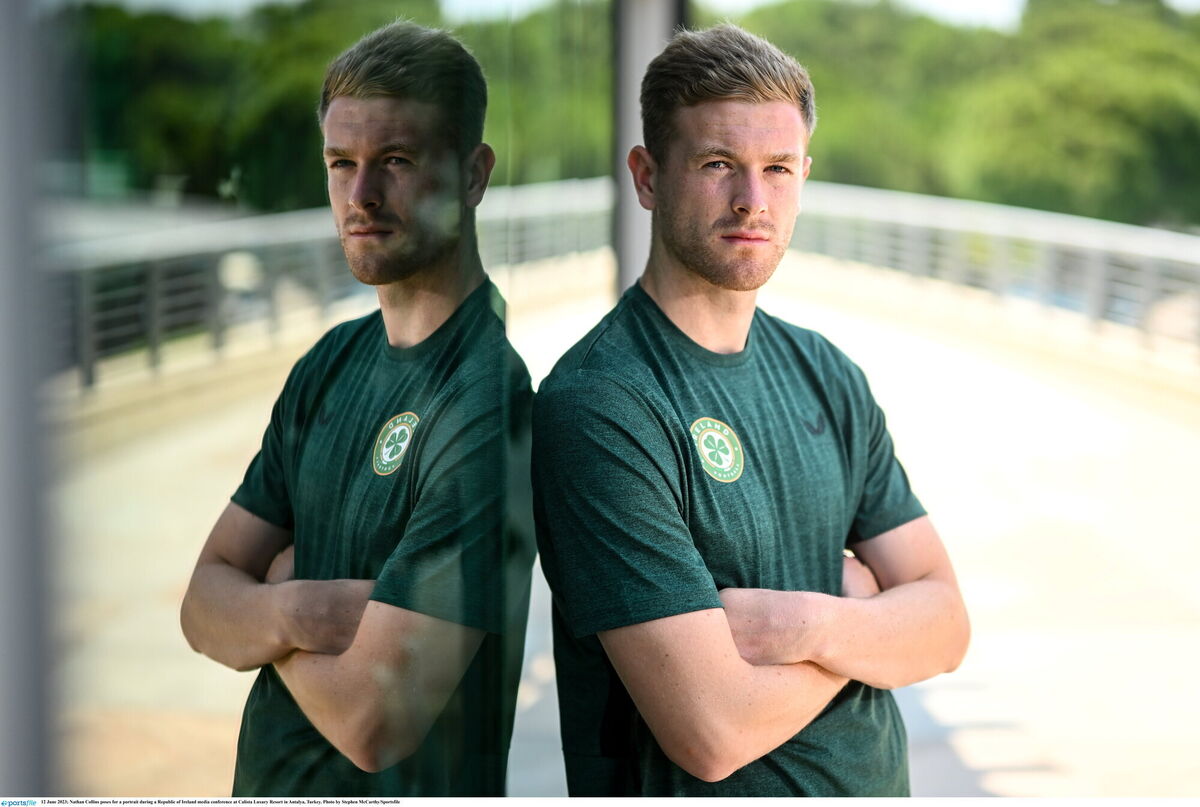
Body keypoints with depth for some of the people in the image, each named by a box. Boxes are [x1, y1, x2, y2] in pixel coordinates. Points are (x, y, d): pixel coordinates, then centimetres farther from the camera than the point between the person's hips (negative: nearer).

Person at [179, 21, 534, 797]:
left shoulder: (485, 406, -23)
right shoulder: (332, 363, 1)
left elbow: (373, 722, -27)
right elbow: (205, 604, 0)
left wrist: (264, 613, -9)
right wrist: (291, 614, -21)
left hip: (403, 790, -7)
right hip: (266, 778, 7)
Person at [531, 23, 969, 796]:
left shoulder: (829, 376, 1)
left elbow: (945, 628, -2)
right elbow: (713, 733, -26)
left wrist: (810, 624, -21)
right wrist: (866, 613, -10)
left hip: (877, 778, 6)